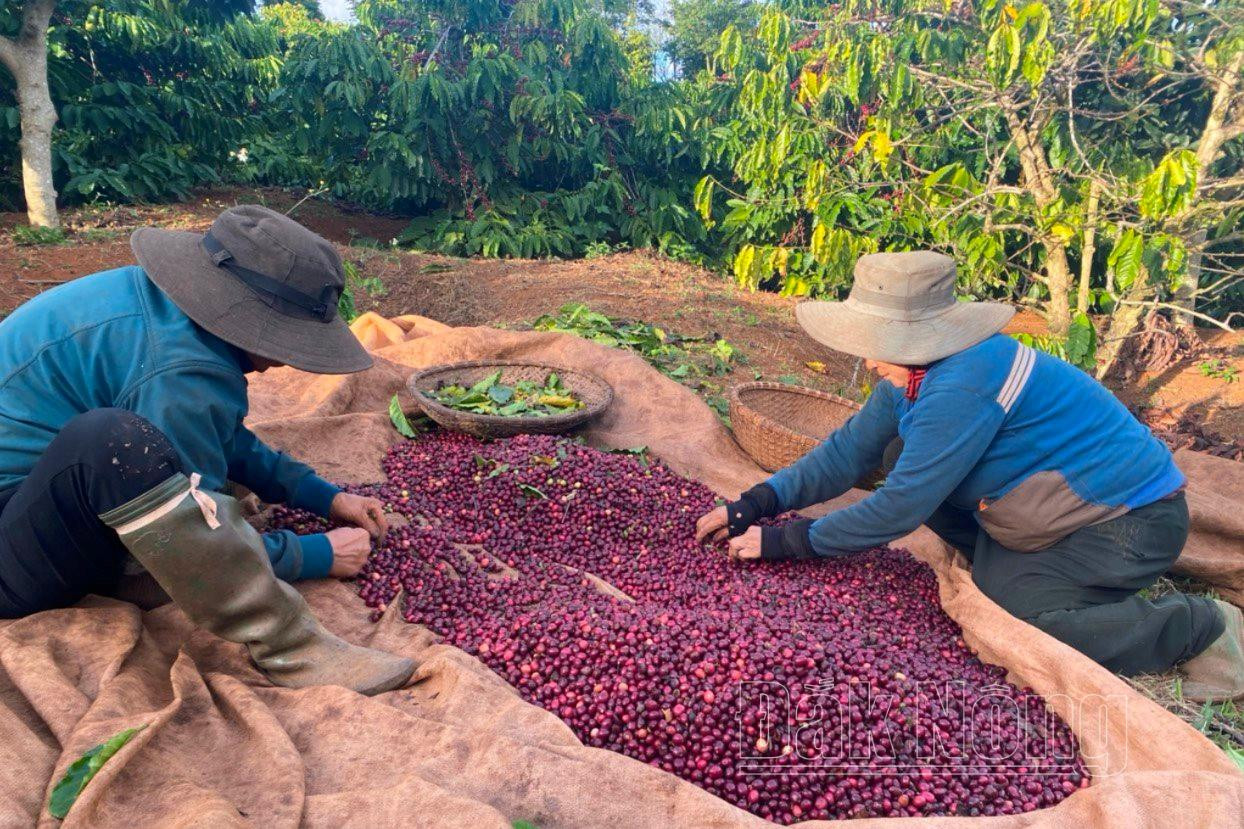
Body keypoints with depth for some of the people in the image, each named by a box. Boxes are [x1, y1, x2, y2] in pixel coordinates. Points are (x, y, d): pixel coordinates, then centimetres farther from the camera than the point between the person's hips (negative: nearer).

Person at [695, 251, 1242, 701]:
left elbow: (900, 508, -29)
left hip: (1132, 521, -8)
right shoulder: (915, 370, -4)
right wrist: (756, 505, -11)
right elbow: (849, 451, -2)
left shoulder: (964, 387, -33)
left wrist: (788, 542, -22)